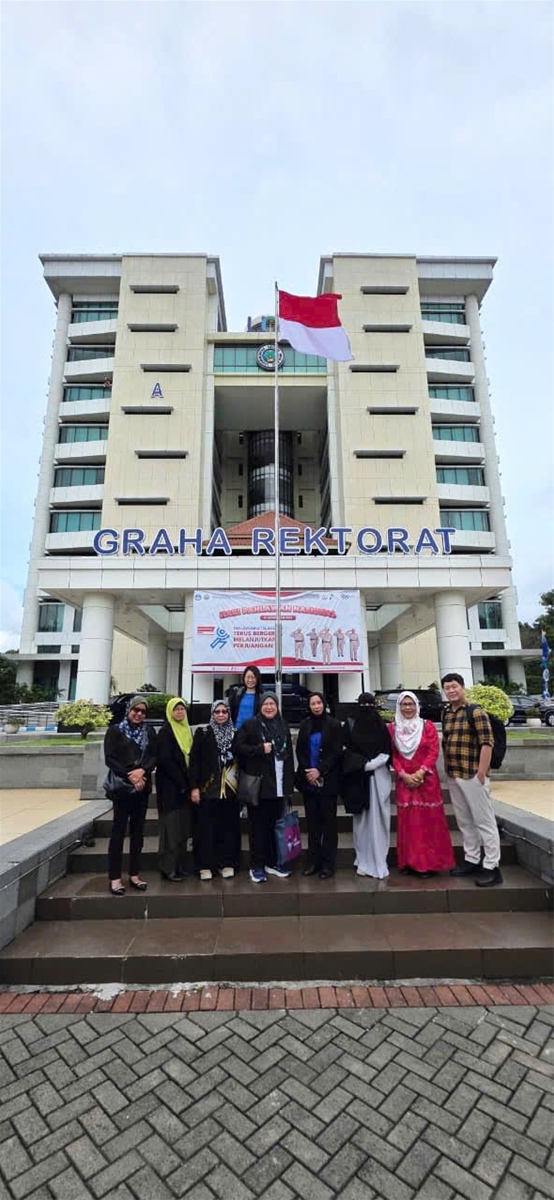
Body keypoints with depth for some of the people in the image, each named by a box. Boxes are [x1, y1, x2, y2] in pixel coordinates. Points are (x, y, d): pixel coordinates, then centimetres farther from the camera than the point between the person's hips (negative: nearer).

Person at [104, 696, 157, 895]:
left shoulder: (149, 733, 9)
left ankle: (134, 874, 18)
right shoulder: (115, 730, 0)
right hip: (122, 787, -4)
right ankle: (115, 878, 8)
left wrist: (142, 770, -16)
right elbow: (109, 759, -7)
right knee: (119, 830, 0)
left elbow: (154, 757, 4)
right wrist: (130, 776, -14)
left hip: (143, 787, 4)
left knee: (138, 830, 9)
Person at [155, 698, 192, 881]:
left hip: (184, 786, 7)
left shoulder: (187, 730, 12)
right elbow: (165, 760, -17)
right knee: (171, 827, -1)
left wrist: (189, 783, 7)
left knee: (183, 827, 10)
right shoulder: (165, 731, -10)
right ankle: (168, 868, 9)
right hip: (170, 786, -7)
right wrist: (181, 782, -16)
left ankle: (180, 866, 20)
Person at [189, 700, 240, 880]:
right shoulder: (202, 733, 0)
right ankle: (205, 865, 14)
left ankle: (227, 863, 20)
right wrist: (194, 787, -10)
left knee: (229, 826, 7)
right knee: (206, 827, 2)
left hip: (230, 789, 2)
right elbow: (194, 761, -3)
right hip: (207, 788, -2)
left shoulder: (236, 734, 7)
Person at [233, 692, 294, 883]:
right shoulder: (250, 725, -4)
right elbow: (238, 747, -9)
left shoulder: (283, 727, 11)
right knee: (258, 826, 2)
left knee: (275, 824, 12)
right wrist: (260, 749, -17)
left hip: (278, 785, 5)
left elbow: (289, 754, 15)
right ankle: (256, 866, 15)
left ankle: (272, 863, 26)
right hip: (258, 785, -4)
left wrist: (290, 782, 13)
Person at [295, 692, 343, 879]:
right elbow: (299, 751, 6)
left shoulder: (334, 725, -3)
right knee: (312, 822, 8)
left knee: (328, 822, 2)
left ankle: (328, 863, 11)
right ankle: (313, 861, 17)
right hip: (308, 780, 3)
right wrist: (308, 772, -7)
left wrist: (320, 770, -15)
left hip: (328, 780, -3)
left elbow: (336, 752, -7)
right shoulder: (304, 725, 8)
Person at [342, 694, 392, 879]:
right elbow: (346, 751, 1)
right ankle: (363, 861, 15)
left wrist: (368, 765, -12)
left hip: (379, 777, 0)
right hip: (357, 778, 0)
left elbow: (386, 753, -1)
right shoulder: (350, 725, 3)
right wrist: (361, 763, -12)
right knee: (361, 819, 5)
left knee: (378, 819, 1)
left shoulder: (381, 726, 3)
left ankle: (378, 862, 10)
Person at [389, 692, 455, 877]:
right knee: (407, 821, 7)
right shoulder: (392, 728, 4)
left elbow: (434, 752, -6)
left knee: (428, 820, 2)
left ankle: (428, 863, 12)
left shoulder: (427, 726, 0)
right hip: (404, 781, 2)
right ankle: (408, 862, 17)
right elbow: (392, 755, 2)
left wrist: (420, 773, -15)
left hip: (426, 780, -1)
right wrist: (404, 774, -10)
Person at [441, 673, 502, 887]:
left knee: (483, 820, 2)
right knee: (464, 821, 15)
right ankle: (472, 860, 26)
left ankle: (492, 867, 11)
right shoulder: (446, 714, 11)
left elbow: (487, 742, -14)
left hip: (472, 775, -7)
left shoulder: (475, 711, -9)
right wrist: (447, 769, 13)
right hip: (453, 776, 7)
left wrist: (481, 772, -17)